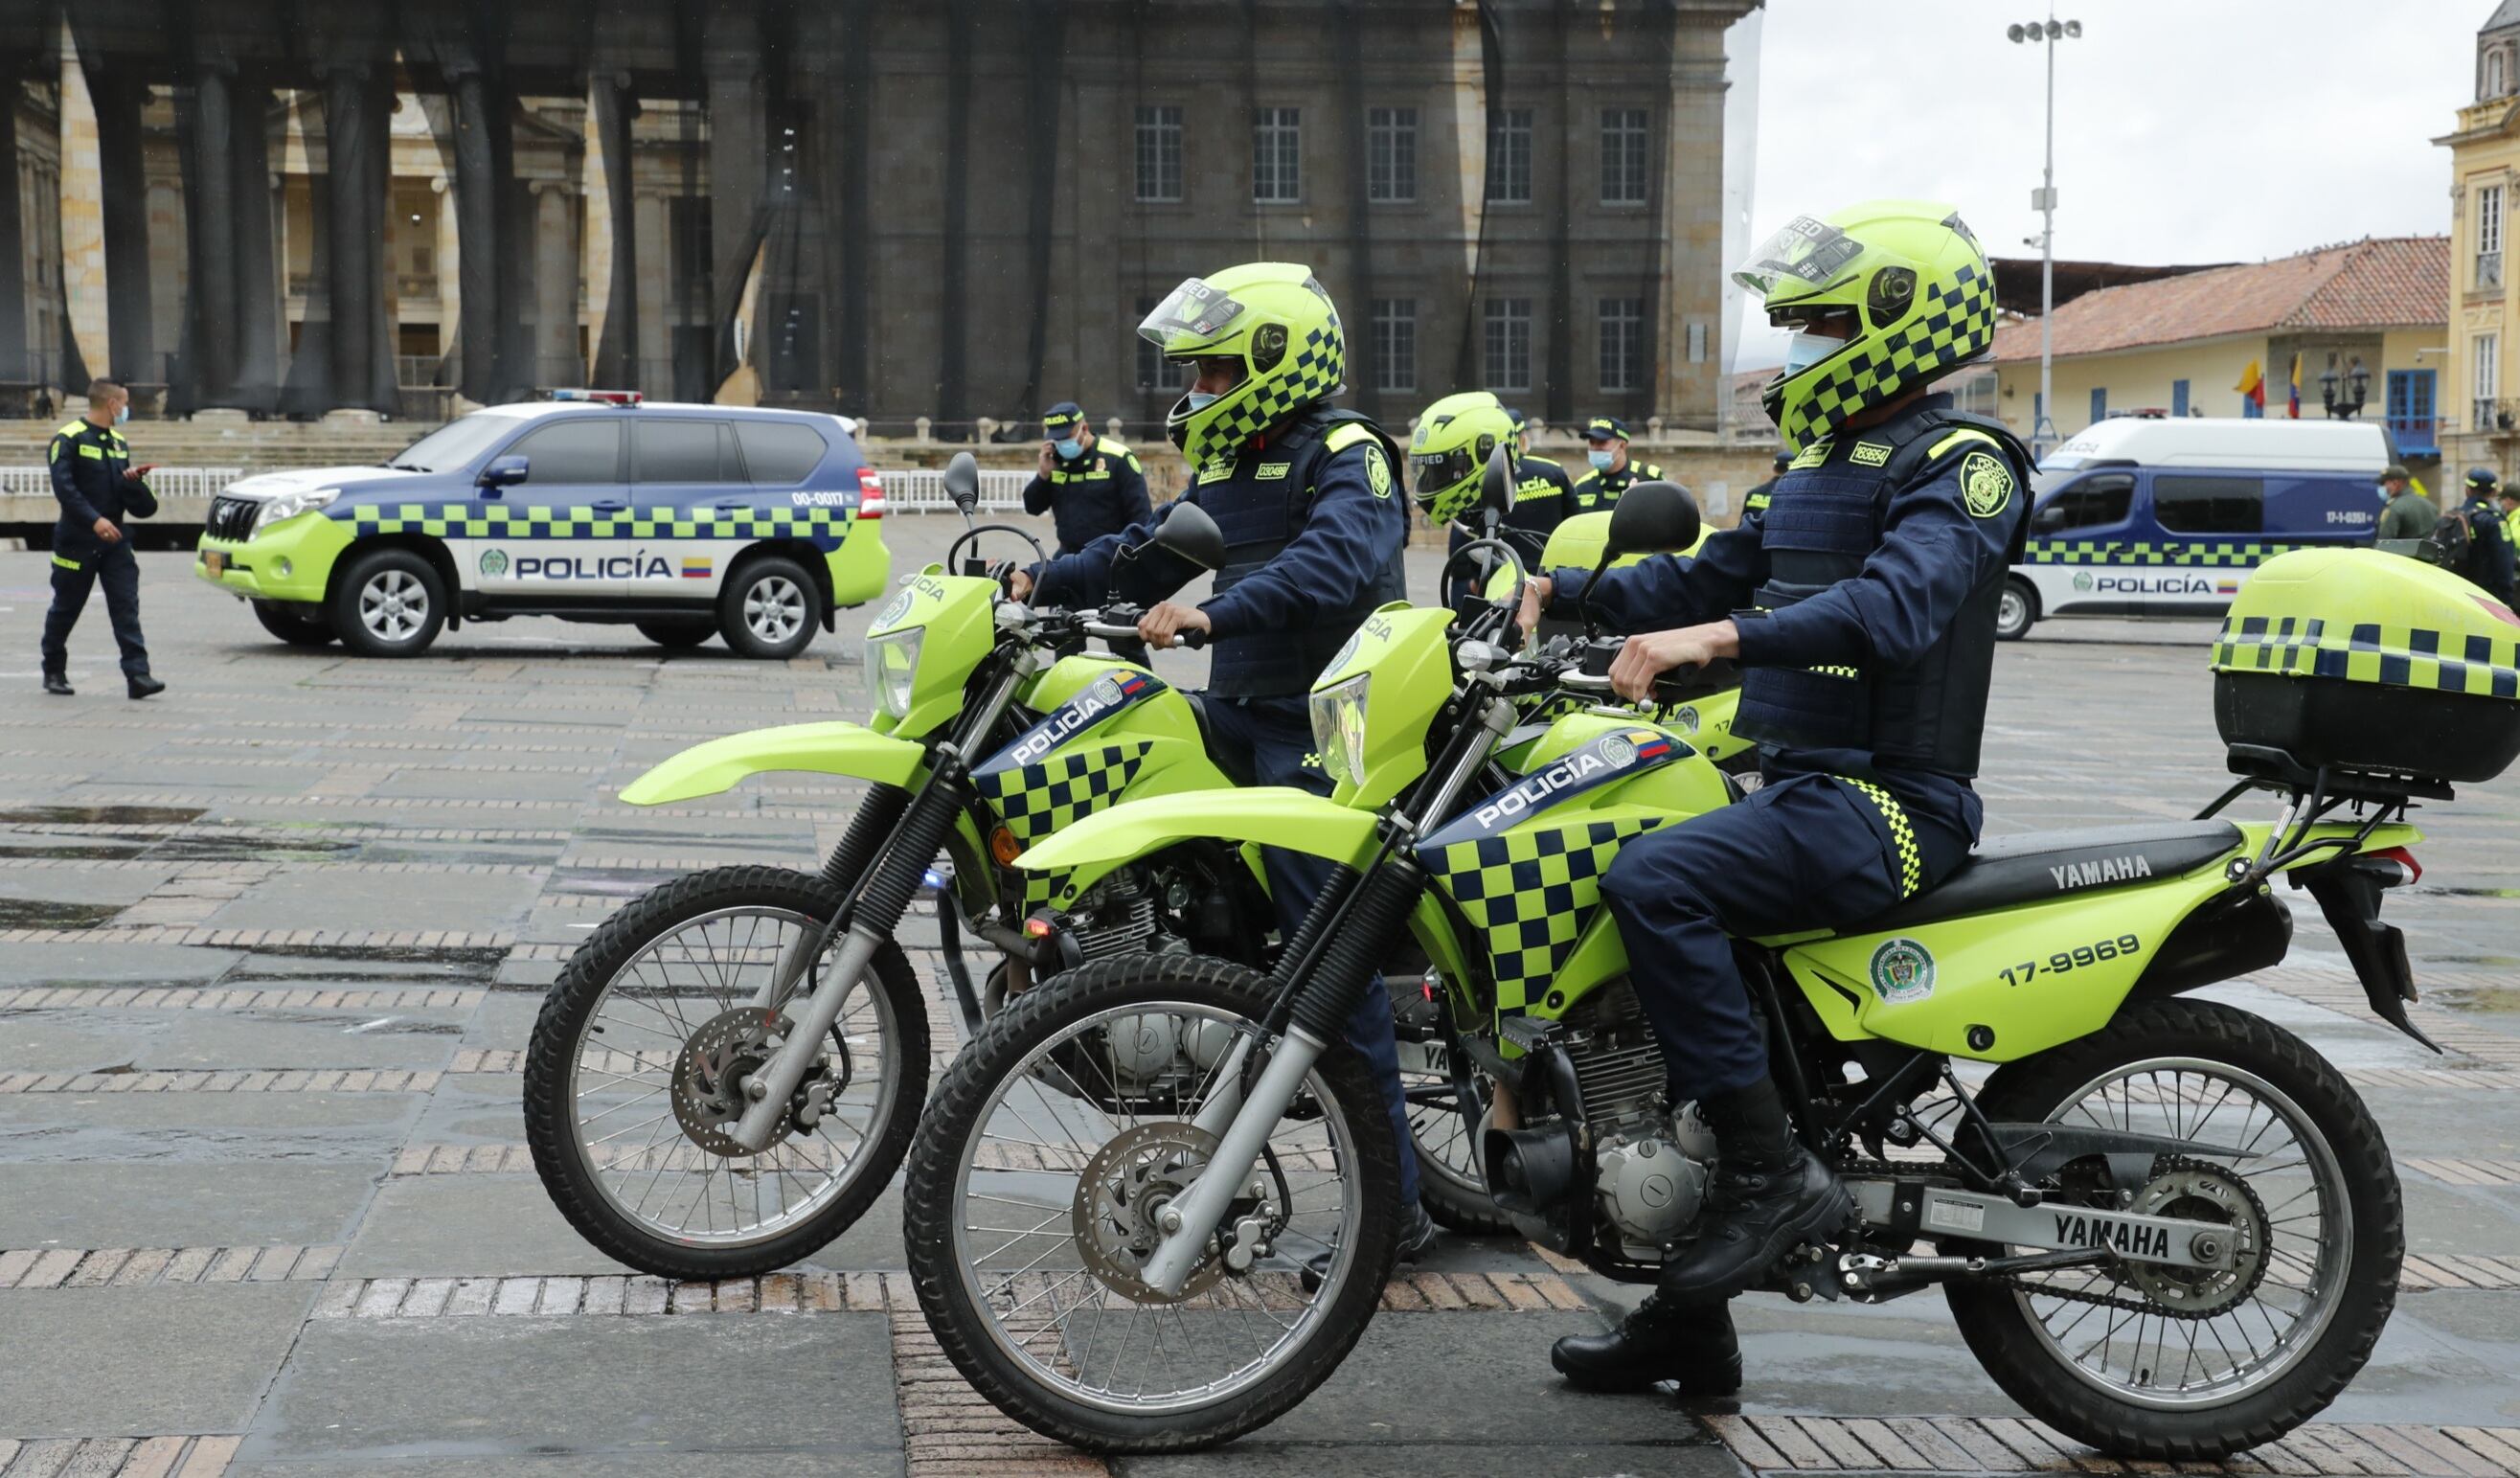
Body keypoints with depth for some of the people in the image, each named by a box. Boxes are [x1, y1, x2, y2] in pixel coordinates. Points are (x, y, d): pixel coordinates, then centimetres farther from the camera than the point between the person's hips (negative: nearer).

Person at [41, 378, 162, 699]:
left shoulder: (119, 443, 14)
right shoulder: (68, 440, -8)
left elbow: (142, 506, 16)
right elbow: (64, 487, -18)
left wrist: (133, 479, -6)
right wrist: (94, 520, -27)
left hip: (114, 540, 5)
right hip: (77, 540, -5)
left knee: (126, 606, -7)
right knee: (66, 609, 8)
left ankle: (137, 675, -13)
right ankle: (54, 671, 24)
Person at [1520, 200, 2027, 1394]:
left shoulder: (1957, 462, -10)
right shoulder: (1823, 461, 20)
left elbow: (1897, 601, -29)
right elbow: (1710, 576, 25)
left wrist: (1711, 639, -38)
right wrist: (1559, 591, 11)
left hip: (1884, 801, -10)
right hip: (1800, 787, 10)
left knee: (1653, 881, -30)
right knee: (1643, 980, 9)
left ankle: (1774, 1174, -22)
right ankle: (1687, 1324, 17)